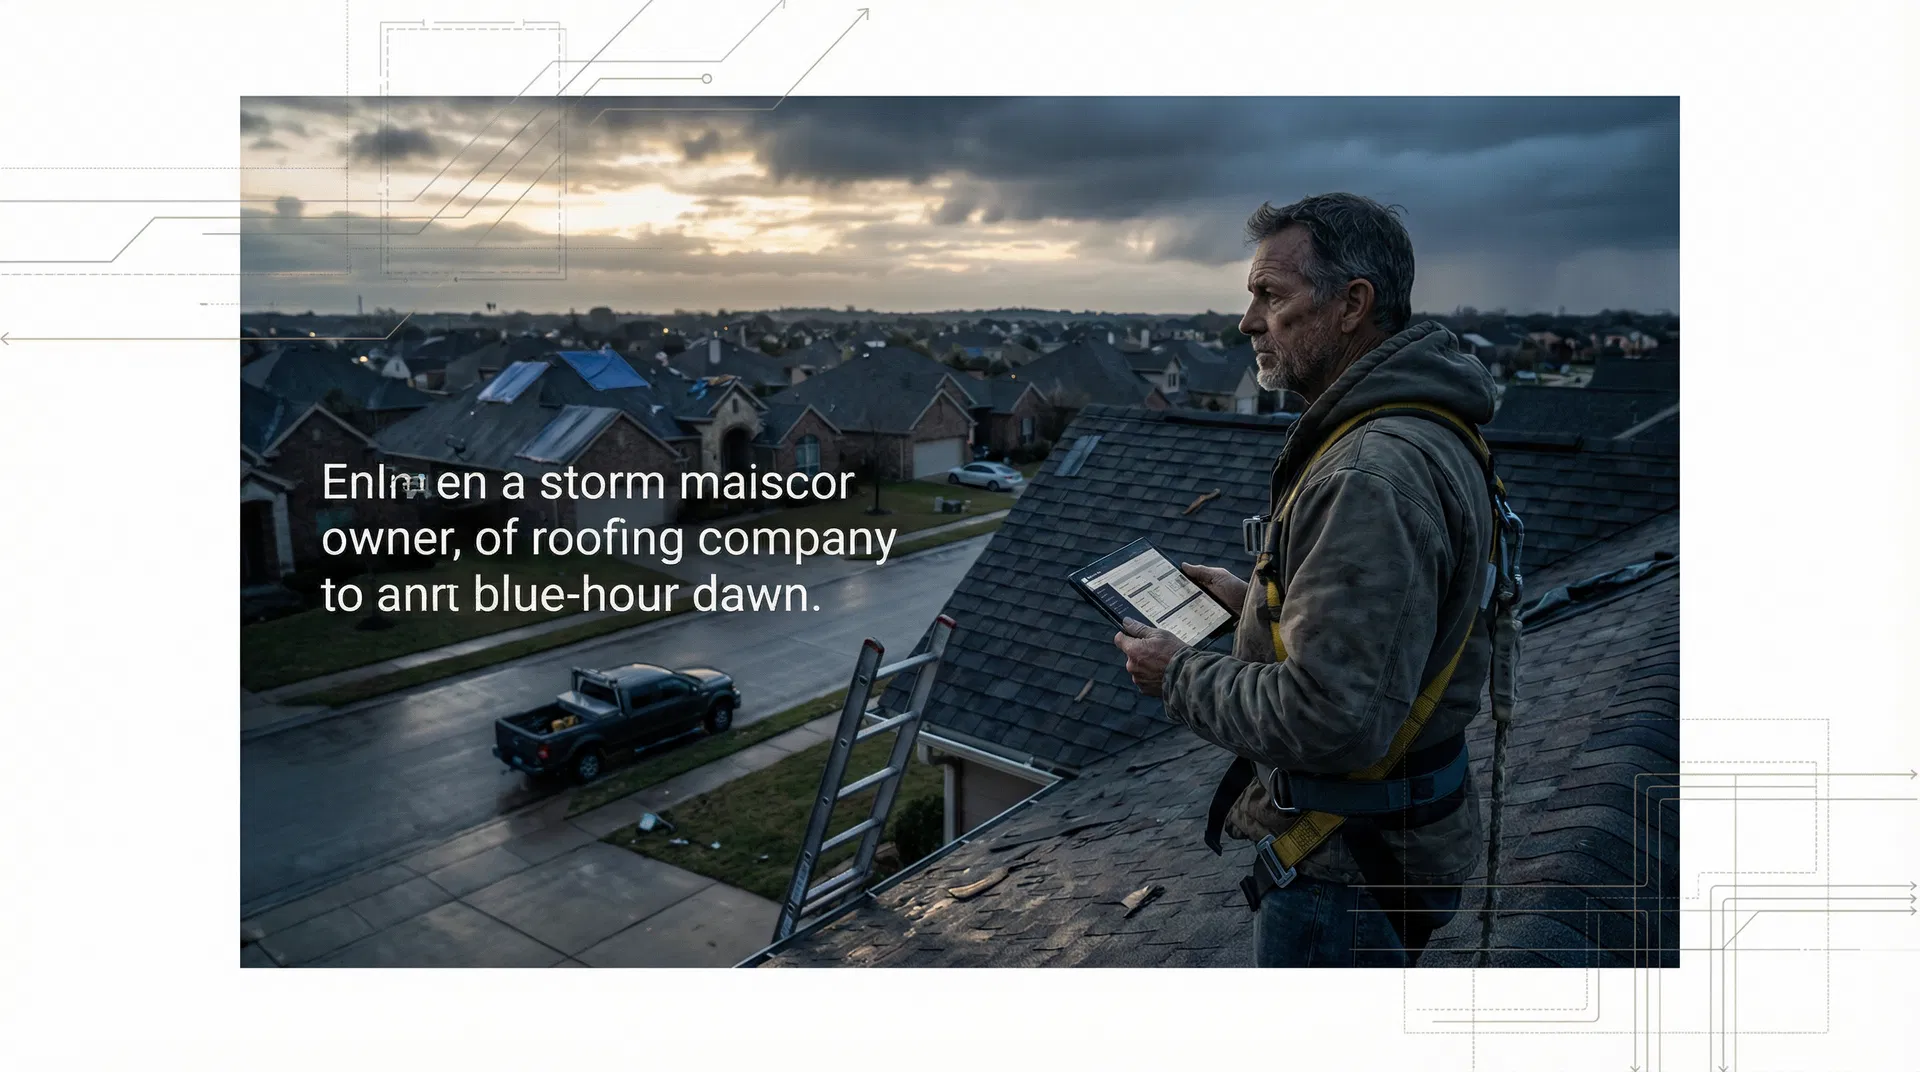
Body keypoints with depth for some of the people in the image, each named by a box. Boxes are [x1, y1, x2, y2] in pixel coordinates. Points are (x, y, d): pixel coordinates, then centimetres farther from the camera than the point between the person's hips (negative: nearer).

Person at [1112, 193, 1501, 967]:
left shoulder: (1372, 475, -30)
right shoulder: (1424, 430, 6)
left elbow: (1331, 720, -33)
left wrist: (1181, 677, -18)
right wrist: (1255, 600, 9)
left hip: (1350, 864, -10)